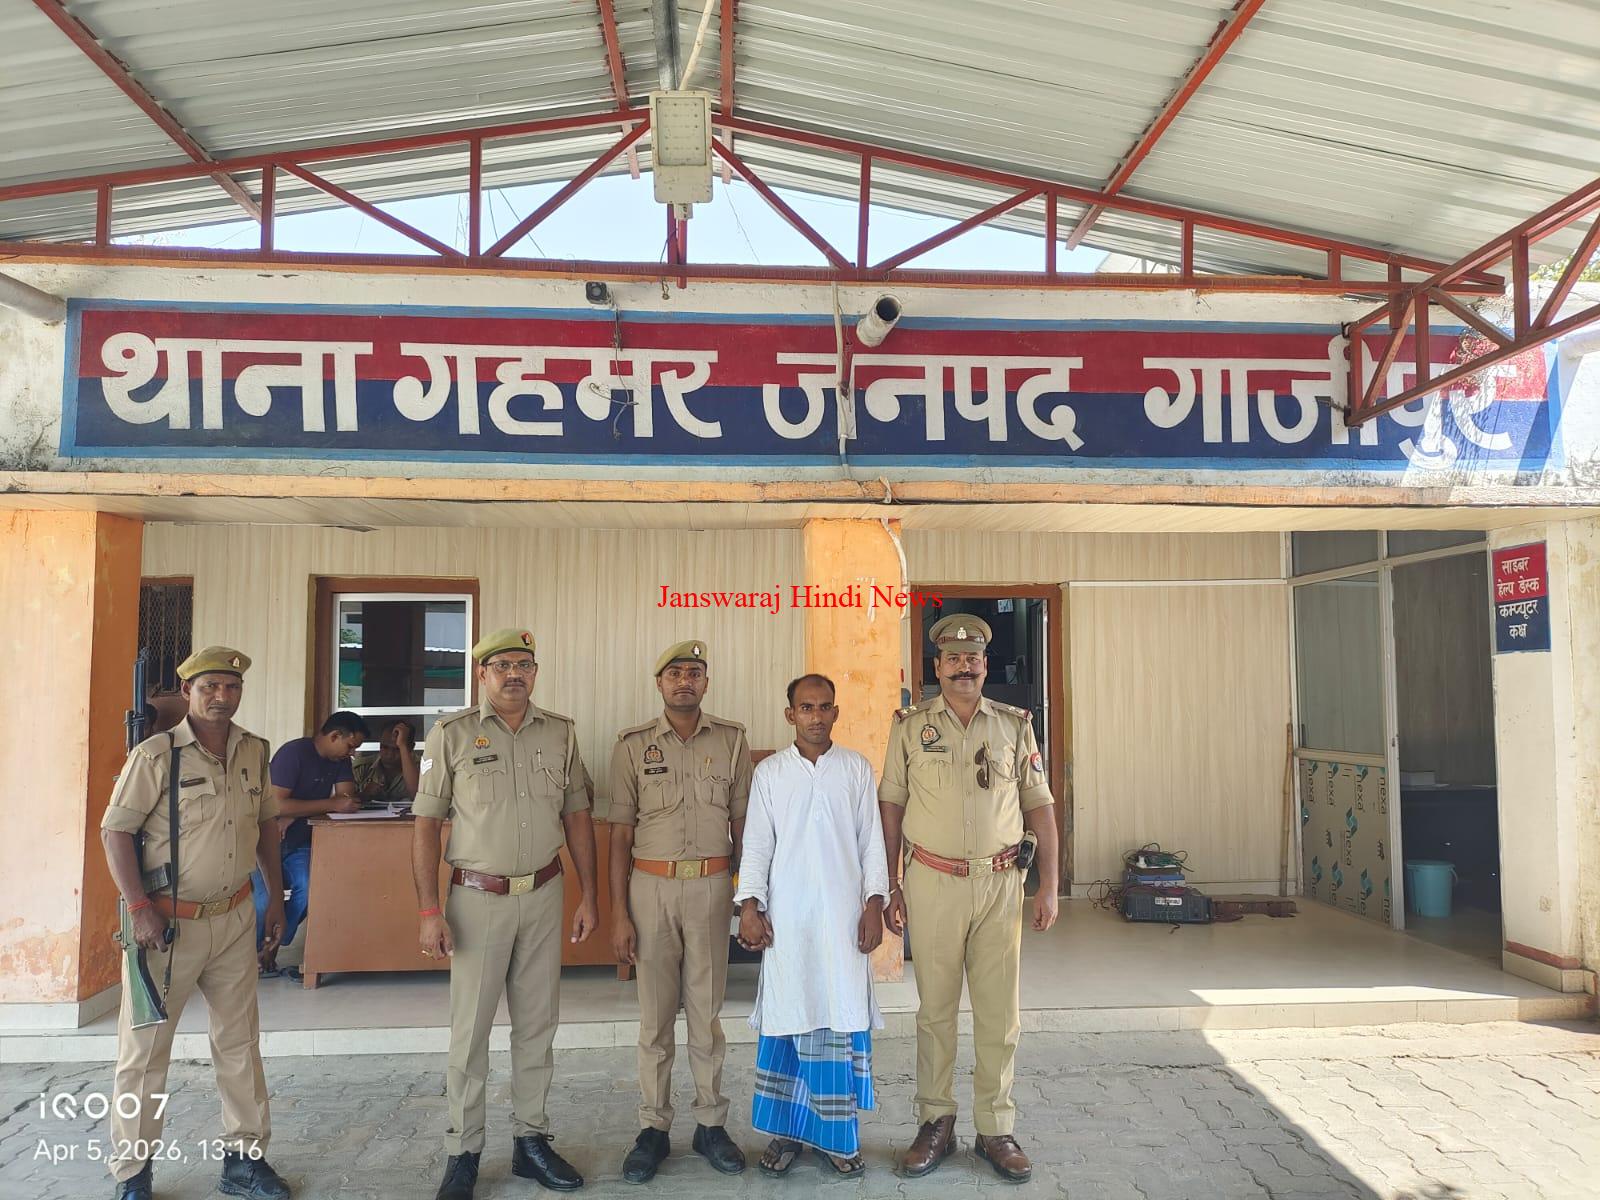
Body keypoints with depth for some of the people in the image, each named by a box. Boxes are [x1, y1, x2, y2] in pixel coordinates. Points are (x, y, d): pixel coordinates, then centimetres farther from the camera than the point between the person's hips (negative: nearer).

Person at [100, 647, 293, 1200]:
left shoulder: (253, 752, 4)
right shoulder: (156, 754, -11)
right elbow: (115, 830, -12)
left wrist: (276, 894, 14)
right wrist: (139, 907, -19)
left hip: (234, 919, 5)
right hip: (167, 922, -5)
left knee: (240, 1042, 13)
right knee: (144, 1049, 5)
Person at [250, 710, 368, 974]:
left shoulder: (340, 760, 4)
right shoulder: (294, 752, -17)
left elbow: (348, 798, -8)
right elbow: (277, 805, -24)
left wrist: (294, 816, -21)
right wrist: (332, 805, -27)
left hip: (298, 841, 5)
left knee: (308, 888, -23)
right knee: (267, 898, -25)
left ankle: (272, 948, -3)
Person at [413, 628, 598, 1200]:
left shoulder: (560, 732, 4)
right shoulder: (451, 734, -5)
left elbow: (576, 814, 8)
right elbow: (426, 822, -5)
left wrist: (588, 894, 5)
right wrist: (429, 910, -9)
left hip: (544, 895, 3)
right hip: (478, 897, -3)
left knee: (537, 1024, 12)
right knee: (470, 1029, 5)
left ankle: (530, 1140, 27)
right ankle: (464, 1152, 20)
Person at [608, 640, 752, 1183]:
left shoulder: (731, 739, 4)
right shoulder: (633, 745, 2)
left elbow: (742, 823, 7)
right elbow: (621, 832, 2)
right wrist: (619, 913, -2)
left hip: (712, 885, 1)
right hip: (651, 887, 0)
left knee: (707, 1010, 8)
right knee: (655, 1013, 7)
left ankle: (710, 1123, 21)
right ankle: (653, 1128, 19)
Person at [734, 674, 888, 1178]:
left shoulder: (857, 768, 6)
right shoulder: (769, 772, 4)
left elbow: (871, 840, 6)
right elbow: (756, 844, 3)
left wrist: (874, 901, 0)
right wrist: (749, 905, -5)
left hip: (843, 916, 0)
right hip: (787, 915, 0)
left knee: (842, 1019, 2)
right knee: (786, 1020, 3)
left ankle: (835, 1134, 15)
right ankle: (785, 1131, 18)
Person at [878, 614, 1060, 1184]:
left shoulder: (1015, 725, 5)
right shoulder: (910, 726, 2)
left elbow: (1039, 806, 6)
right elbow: (891, 807, 4)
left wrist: (1049, 885, 1)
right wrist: (888, 886, 1)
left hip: (1000, 881, 1)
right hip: (932, 881, -1)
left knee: (999, 1012, 7)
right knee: (935, 1009, 9)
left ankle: (995, 1128, 21)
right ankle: (936, 1122, 23)